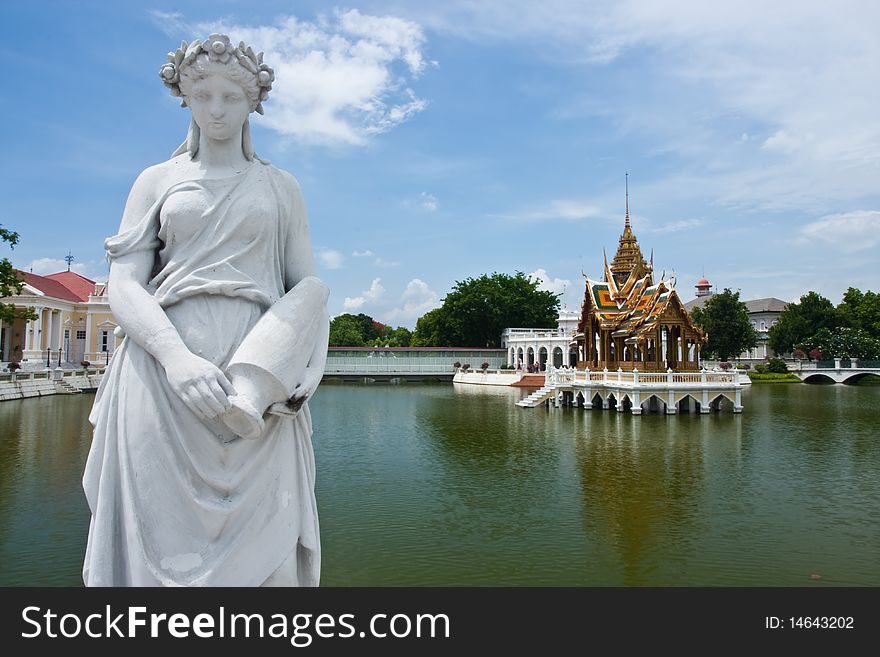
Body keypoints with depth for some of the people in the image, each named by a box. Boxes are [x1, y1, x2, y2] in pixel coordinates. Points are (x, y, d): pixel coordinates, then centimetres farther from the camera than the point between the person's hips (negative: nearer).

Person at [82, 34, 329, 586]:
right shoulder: (157, 181, 16)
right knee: (160, 540, -1)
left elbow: (308, 285, 12)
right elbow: (124, 283, 3)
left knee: (262, 546, -4)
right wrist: (176, 356, -17)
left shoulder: (281, 187, 17)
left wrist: (314, 364, -8)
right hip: (163, 370, 1)